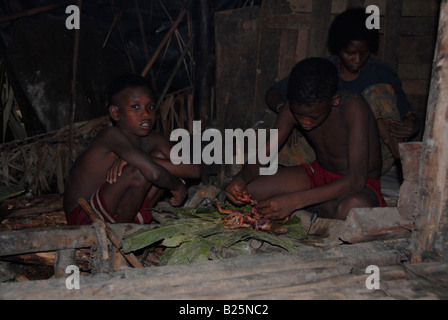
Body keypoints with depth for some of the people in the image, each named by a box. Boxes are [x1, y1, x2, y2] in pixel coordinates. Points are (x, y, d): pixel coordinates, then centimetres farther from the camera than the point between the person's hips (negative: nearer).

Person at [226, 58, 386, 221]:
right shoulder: (293, 108, -13)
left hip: (360, 184, -4)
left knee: (354, 206, -44)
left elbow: (357, 178, -35)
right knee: (244, 190, -13)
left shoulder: (353, 106, -29)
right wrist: (240, 178, -29)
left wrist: (296, 200, -43)